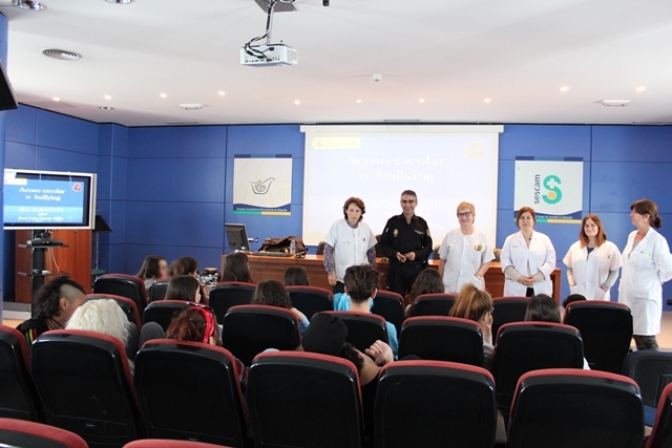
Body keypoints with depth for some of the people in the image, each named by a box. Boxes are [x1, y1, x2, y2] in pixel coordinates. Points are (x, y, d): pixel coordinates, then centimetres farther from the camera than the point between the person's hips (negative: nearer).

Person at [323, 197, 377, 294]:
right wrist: (330, 272, -13)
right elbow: (328, 251, -7)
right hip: (341, 277, -3)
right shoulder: (337, 226, -10)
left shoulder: (366, 228, 2)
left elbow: (371, 252, 13)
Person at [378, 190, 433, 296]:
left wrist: (417, 254, -11)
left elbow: (429, 247, 8)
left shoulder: (422, 223, 2)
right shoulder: (392, 222, -1)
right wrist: (395, 254, -15)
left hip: (417, 269, 1)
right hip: (396, 269, -1)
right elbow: (382, 244, 3)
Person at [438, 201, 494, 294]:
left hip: (473, 286, -1)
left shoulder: (481, 236, 2)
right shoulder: (450, 235, 4)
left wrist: (478, 277, -8)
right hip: (451, 286, 1)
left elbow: (487, 262, 5)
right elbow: (442, 260, 9)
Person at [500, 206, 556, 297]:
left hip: (540, 289, 1)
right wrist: (518, 277, -12)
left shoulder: (544, 239, 11)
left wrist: (537, 277, -11)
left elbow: (550, 261, 3)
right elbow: (505, 262, 1)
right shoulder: (510, 239, 9)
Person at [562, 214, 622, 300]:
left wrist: (605, 287, -6)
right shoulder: (575, 247, 9)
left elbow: (614, 272, 2)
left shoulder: (610, 247, 1)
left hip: (599, 296, -2)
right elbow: (569, 269, 13)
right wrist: (572, 284, 0)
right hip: (578, 294, 2)